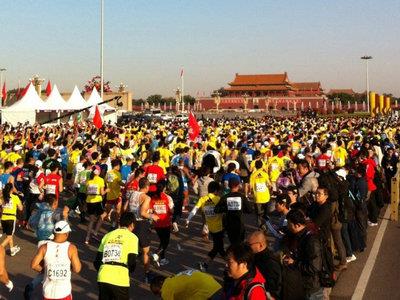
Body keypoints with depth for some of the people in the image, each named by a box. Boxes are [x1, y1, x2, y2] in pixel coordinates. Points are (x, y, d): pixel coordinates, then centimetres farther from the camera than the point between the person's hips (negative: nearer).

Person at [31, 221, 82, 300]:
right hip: (65, 292, -1)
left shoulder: (45, 247, -8)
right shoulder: (71, 248, -13)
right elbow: (77, 269, -13)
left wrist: (42, 270, 10)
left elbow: (33, 265, -8)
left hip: (48, 291, 1)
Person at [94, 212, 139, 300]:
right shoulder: (132, 237, 3)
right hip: (120, 280, -4)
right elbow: (132, 263, -2)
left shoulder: (108, 235, 14)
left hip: (103, 278, 4)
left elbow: (96, 261, 14)